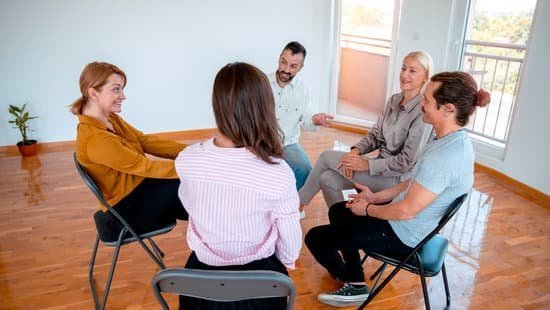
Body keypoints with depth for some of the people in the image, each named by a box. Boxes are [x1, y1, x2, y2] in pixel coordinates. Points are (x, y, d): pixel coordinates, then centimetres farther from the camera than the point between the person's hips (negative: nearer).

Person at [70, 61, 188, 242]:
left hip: (139, 185, 8)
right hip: (128, 210, -8)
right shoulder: (94, 138, -28)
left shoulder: (110, 119, 0)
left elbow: (145, 141, -2)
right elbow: (144, 166, -26)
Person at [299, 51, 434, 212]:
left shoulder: (422, 113, -20)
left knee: (326, 157, -8)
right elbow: (375, 134, 9)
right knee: (327, 179, -8)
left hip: (396, 177, -7)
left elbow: (407, 162, -20)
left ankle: (299, 202, 12)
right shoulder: (394, 100, 5)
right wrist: (356, 150, -10)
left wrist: (367, 165, -20)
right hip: (381, 163, 7)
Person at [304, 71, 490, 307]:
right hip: (411, 224, 10)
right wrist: (375, 196, 5)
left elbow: (406, 211, -28)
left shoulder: (444, 157, -33)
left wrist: (368, 209, -10)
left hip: (403, 236, -10)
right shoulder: (454, 140, -1)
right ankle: (351, 273, 27)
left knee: (315, 238, -5)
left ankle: (355, 285, 20)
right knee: (338, 211, 24)